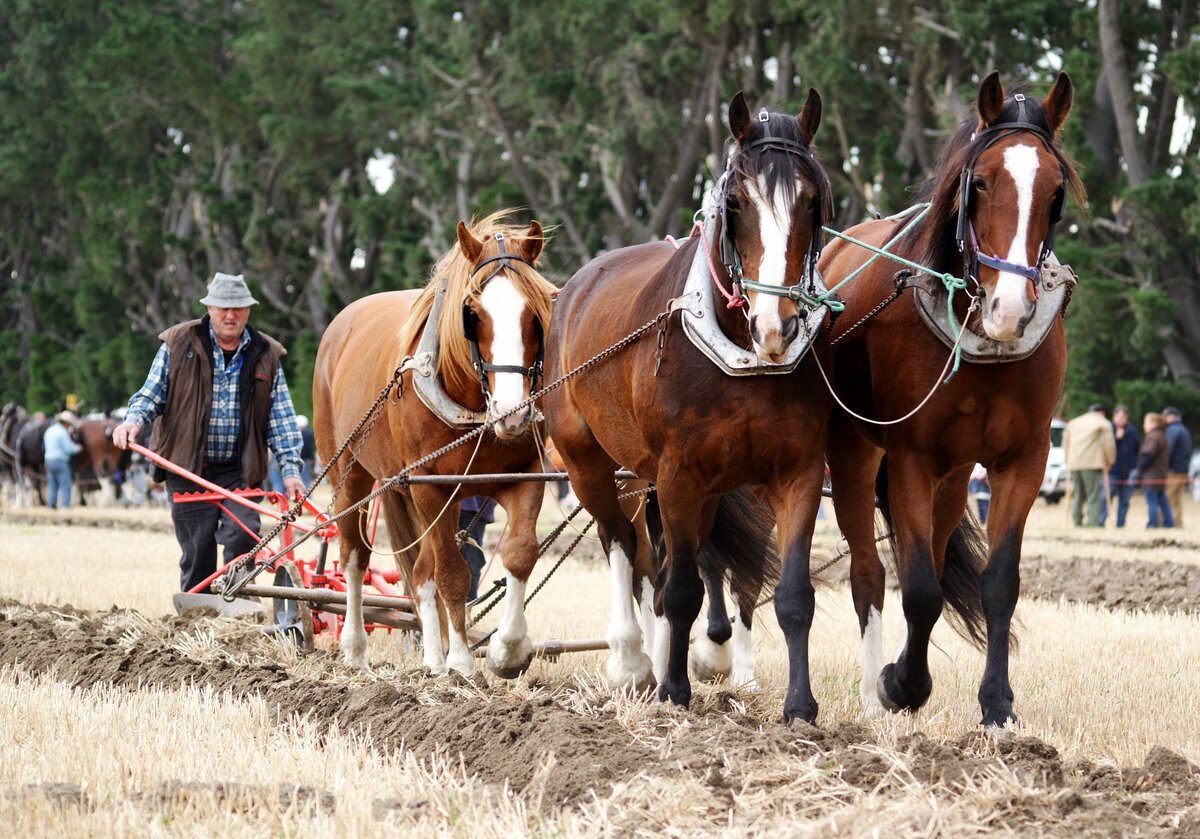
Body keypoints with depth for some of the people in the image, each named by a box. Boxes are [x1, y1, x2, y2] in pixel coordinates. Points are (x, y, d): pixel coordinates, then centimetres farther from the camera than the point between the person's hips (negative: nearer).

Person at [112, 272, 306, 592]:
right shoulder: (178, 345, 2)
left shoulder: (265, 356, 7)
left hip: (240, 471, 1)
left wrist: (290, 469, -3)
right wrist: (134, 420, -16)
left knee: (242, 535, -18)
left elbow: (280, 418, 6)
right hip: (188, 469, -1)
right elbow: (152, 394, 6)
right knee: (197, 550, 0)